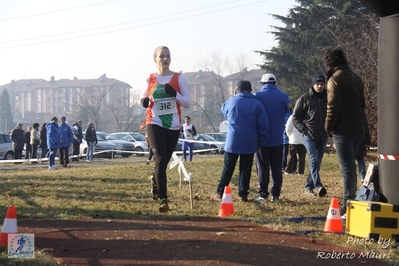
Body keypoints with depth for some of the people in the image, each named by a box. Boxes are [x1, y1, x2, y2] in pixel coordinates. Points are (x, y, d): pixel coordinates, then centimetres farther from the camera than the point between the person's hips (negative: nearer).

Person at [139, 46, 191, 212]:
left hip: (173, 126, 2)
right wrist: (144, 101, -5)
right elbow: (143, 96, 19)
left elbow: (187, 103, 1)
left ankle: (156, 182, 46)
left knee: (164, 160, 12)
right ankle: (163, 198, -15)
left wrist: (174, 94, -17)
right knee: (160, 158, -17)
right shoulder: (150, 79, 4)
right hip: (154, 124, -1)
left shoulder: (179, 78, 2)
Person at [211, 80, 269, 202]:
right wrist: (262, 142, 3)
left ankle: (219, 193, 5)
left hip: (232, 142, 1)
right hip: (249, 143, -1)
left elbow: (224, 112, 24)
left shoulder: (230, 102, 1)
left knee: (227, 169, 7)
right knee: (245, 169, 6)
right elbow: (263, 125, -5)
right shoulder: (257, 104, -4)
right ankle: (243, 194, 5)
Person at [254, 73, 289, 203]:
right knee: (277, 167, 8)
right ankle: (276, 195, 7)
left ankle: (263, 195, 3)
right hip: (277, 138, 2)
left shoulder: (257, 96, -6)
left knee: (262, 168, 5)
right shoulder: (283, 96, -1)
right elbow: (285, 114, 8)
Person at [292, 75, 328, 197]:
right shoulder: (304, 99, 0)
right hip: (309, 136, -4)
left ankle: (309, 187, 18)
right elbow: (295, 117, 2)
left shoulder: (327, 99, 9)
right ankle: (318, 186, -28)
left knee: (317, 162, 8)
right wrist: (304, 130, -8)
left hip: (323, 136, 4)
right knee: (314, 160, -18)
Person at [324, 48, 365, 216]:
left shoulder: (335, 79, -10)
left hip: (343, 130, -8)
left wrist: (329, 127, -6)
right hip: (358, 129, 8)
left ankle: (348, 203, -7)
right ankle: (352, 199, 21)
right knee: (350, 166, 17)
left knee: (347, 169, -7)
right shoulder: (355, 77, 15)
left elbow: (333, 107, -16)